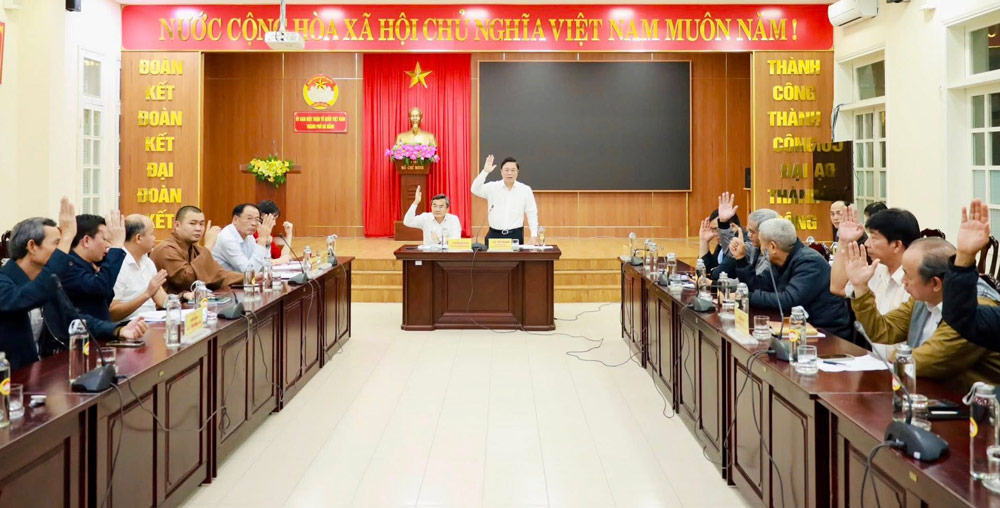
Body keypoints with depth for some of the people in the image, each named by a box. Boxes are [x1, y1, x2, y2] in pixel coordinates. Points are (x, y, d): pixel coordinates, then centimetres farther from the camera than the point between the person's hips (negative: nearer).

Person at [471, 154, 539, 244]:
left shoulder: (525, 190, 2)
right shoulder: (492, 187, 2)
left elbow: (532, 214, 4)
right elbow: (475, 190, -13)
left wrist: (534, 236, -3)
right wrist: (485, 171, -23)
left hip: (516, 235, 0)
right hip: (494, 234, 0)